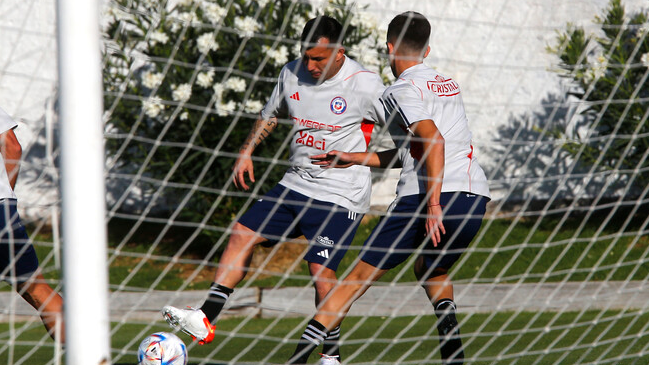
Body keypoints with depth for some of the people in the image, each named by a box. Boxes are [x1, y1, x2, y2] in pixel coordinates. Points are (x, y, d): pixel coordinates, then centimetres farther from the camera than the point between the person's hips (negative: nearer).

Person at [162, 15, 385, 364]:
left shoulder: (365, 85, -13)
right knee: (242, 234, -2)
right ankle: (205, 320, -3)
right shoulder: (292, 74, 5)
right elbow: (271, 114, 23)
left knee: (321, 269, -15)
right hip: (295, 185, 7)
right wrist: (246, 150, 16)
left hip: (340, 197, -7)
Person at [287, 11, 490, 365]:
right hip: (476, 196, 7)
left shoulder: (401, 91, 0)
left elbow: (433, 141, -18)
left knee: (359, 276, 1)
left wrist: (433, 204, -22)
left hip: (426, 196, -7)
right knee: (431, 270, 32)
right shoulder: (447, 84, 24)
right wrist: (354, 158, 32)